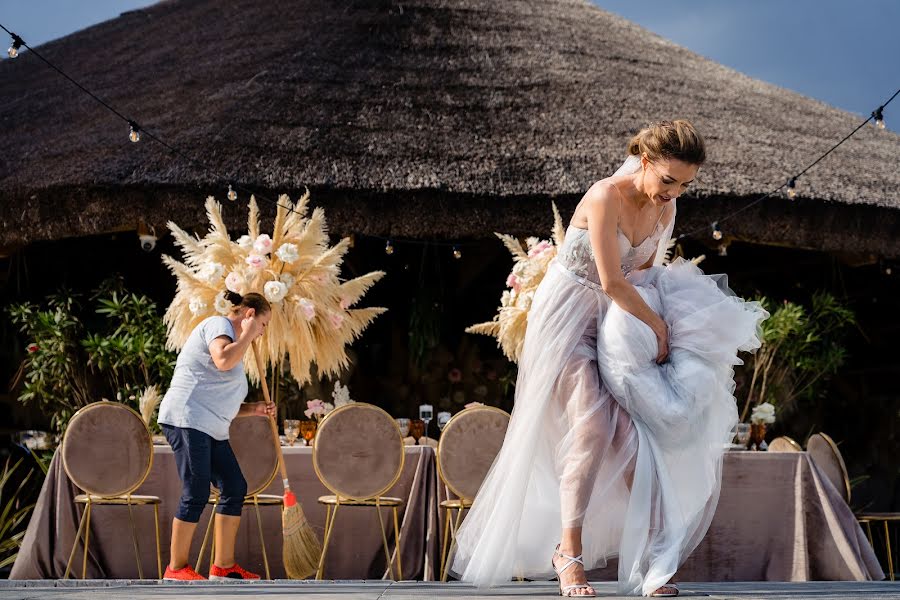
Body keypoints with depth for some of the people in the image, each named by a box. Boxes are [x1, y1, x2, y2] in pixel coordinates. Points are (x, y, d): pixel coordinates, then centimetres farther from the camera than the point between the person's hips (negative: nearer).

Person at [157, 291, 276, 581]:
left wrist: (253, 409, 15)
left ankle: (223, 566, 10)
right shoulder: (219, 325, -3)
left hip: (211, 430, 11)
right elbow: (223, 360, -26)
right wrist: (247, 335, -9)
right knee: (196, 494, -11)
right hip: (187, 420, -11)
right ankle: (176, 568, -4)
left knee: (235, 488, 6)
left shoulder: (235, 344, 27)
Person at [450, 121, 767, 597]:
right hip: (570, 314, -6)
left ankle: (651, 559, 2)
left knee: (634, 433, -4)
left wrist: (658, 326, -3)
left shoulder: (664, 209, 0)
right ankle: (569, 553, -10)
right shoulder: (606, 196, -23)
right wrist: (657, 326, -15)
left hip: (617, 321, 6)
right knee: (593, 428, -18)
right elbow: (612, 281, -24)